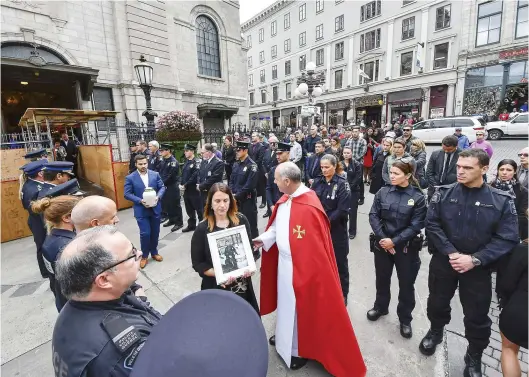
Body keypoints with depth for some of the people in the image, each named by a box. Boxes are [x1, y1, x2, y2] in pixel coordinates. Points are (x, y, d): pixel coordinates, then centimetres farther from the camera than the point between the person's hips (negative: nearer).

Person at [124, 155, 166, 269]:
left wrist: (158, 197, -16)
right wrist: (140, 201, -20)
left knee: (155, 232, 14)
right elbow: (127, 194, -7)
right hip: (141, 210, -3)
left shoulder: (155, 174, 0)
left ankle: (154, 252, 34)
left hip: (155, 208, 3)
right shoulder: (130, 178, -6)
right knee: (145, 233, -3)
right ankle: (144, 256, 20)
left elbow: (162, 187, 3)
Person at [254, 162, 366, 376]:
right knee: (286, 300, 25)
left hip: (300, 265, -8)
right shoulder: (286, 199, -1)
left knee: (299, 305, 12)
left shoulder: (308, 208, -29)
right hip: (284, 261, 8)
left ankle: (300, 349, 37)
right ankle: (285, 335, 49)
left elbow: (312, 247, -25)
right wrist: (264, 239, 0)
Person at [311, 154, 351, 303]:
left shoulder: (342, 184, -10)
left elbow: (342, 210, -15)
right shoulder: (317, 182, 2)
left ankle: (342, 294, 32)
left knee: (339, 262, 12)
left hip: (336, 229, -3)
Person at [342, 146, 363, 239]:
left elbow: (358, 178, -8)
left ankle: (352, 231, 18)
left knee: (352, 211, 4)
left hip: (353, 191, -2)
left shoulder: (356, 164, -2)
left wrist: (350, 187, -16)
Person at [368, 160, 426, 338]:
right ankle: (380, 307, 43)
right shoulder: (383, 192, -3)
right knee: (382, 279, 18)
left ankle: (405, 319, 33)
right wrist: (382, 238, -15)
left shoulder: (418, 197, -9)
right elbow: (373, 216, -5)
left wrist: (394, 241, -17)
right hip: (382, 244, 2)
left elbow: (416, 225, -12)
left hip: (406, 247, -2)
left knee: (406, 284, 12)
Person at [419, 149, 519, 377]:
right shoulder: (443, 193, -8)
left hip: (478, 268, 0)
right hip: (443, 261, 1)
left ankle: (474, 357, 39)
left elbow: (507, 239, -10)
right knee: (437, 303, 19)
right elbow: (432, 225, -10)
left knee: (477, 316, 13)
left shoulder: (501, 201, -8)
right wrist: (450, 253, -19)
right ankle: (435, 332, 49)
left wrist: (475, 259, -19)